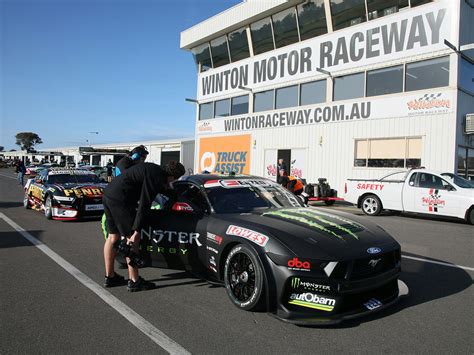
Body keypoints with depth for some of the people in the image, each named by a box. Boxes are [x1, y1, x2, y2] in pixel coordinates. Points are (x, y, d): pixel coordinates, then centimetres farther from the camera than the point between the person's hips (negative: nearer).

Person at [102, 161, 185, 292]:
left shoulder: (154, 169, 14)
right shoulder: (156, 177, -14)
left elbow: (162, 188, 35)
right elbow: (144, 205, -19)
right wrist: (136, 231, -18)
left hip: (108, 195, 10)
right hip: (120, 200, -10)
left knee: (113, 237, 17)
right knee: (132, 239, -3)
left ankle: (110, 277, 28)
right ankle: (134, 281, 3)